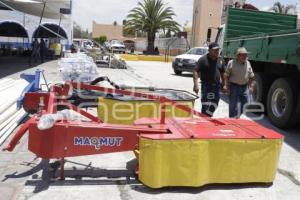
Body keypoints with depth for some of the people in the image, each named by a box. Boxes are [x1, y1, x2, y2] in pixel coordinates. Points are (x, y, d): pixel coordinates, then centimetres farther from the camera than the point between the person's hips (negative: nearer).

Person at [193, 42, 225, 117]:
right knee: (205, 105, -6)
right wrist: (196, 85, -19)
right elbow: (196, 72, -10)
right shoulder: (203, 59, -6)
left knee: (214, 105, 9)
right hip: (206, 85, -5)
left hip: (216, 86, 5)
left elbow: (223, 73, 18)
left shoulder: (220, 60, 11)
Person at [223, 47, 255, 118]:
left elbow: (251, 77, 17)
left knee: (244, 107, 9)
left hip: (245, 87, 5)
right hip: (234, 87, -5)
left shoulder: (248, 63, 9)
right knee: (234, 107, -6)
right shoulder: (232, 63, -5)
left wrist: (251, 86, 11)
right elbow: (226, 76, -4)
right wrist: (226, 85, -12)